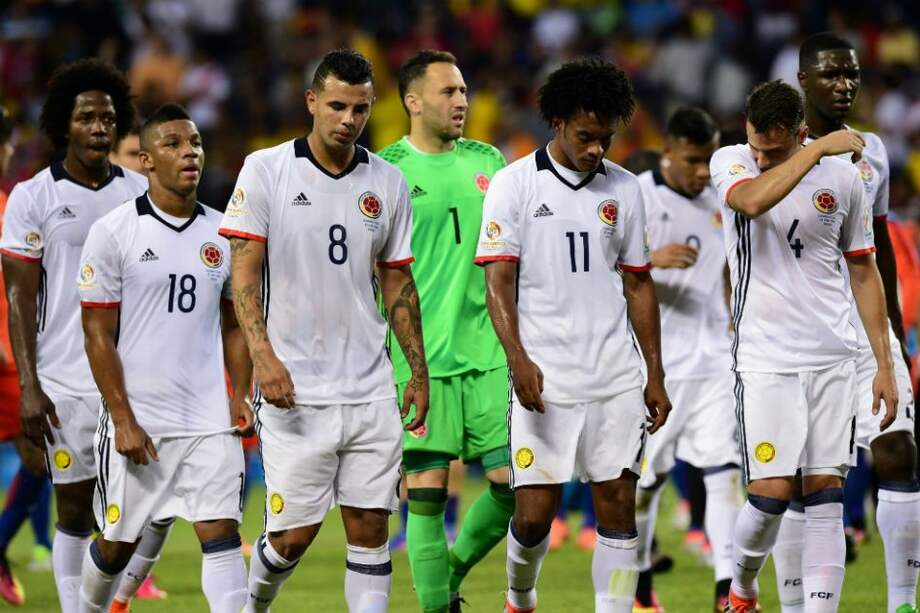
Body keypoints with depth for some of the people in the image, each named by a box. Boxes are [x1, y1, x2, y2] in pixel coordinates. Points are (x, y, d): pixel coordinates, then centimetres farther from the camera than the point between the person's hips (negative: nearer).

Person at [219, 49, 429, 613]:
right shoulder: (266, 170, -3)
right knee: (294, 535, -2)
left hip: (370, 391, 3)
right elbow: (244, 274, -5)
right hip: (295, 390, -3)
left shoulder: (388, 184, 8)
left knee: (370, 529, 0)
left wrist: (419, 373, 12)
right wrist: (264, 356, -17)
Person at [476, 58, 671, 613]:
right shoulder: (515, 184, -2)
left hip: (617, 379, 3)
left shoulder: (624, 189, 9)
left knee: (619, 506, -1)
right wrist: (519, 360, -18)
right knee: (535, 514, -3)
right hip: (543, 380, -3)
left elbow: (638, 285, 14)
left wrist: (655, 375, 11)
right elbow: (498, 281, -5)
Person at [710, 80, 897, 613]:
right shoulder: (730, 162, -3)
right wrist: (820, 150, -24)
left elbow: (863, 273, 12)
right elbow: (752, 200, -28)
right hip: (765, 360, -2)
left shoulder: (843, 176, 4)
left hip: (833, 358, 3)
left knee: (826, 494, -1)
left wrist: (885, 365, 10)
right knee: (772, 492, -8)